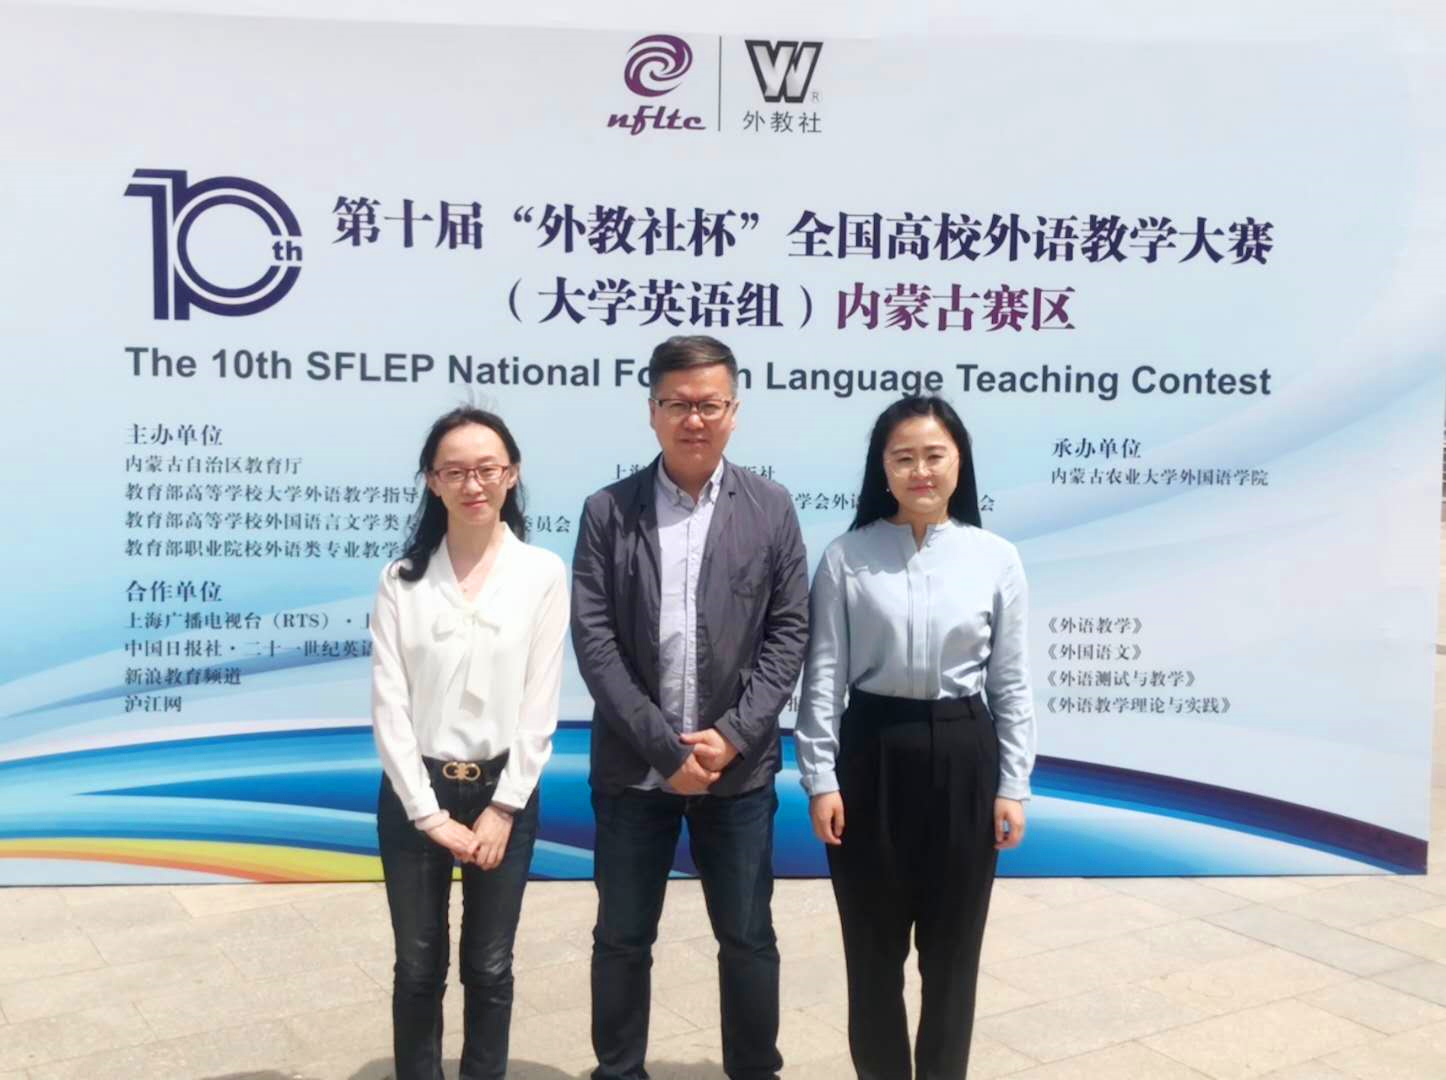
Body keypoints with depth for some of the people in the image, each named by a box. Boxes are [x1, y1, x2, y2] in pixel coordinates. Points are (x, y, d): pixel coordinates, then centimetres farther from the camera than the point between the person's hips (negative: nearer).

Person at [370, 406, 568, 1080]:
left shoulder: (543, 573, -4)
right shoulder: (402, 579, -2)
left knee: (489, 968, 10)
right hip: (415, 794, 1)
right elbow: (388, 704, -5)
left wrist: (503, 809, -8)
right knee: (418, 967, 10)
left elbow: (541, 704, -4)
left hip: (504, 792, 0)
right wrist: (429, 813, -10)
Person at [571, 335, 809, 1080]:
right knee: (621, 938, 12)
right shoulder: (607, 512, -1)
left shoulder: (771, 507, 2)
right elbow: (593, 640, -7)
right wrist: (665, 746, -13)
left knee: (748, 936, 11)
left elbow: (789, 632, -1)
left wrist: (731, 736, -12)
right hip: (633, 765, 0)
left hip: (739, 766, 0)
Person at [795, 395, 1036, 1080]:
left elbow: (1011, 682, 3)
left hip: (961, 755, 1)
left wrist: (1012, 786, 1)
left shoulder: (996, 559, 0)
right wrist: (820, 778, -6)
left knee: (952, 945, 11)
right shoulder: (846, 558, -4)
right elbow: (823, 675, -3)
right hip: (872, 753, -1)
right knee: (873, 944, 10)